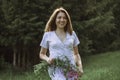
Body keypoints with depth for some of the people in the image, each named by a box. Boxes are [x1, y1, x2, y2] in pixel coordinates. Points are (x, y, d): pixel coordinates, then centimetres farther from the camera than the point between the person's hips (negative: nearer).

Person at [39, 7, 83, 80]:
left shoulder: (72, 34, 15)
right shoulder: (48, 35, 9)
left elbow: (76, 53, 19)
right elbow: (42, 54, 17)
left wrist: (80, 67, 3)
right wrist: (47, 59, -5)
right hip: (56, 69, -3)